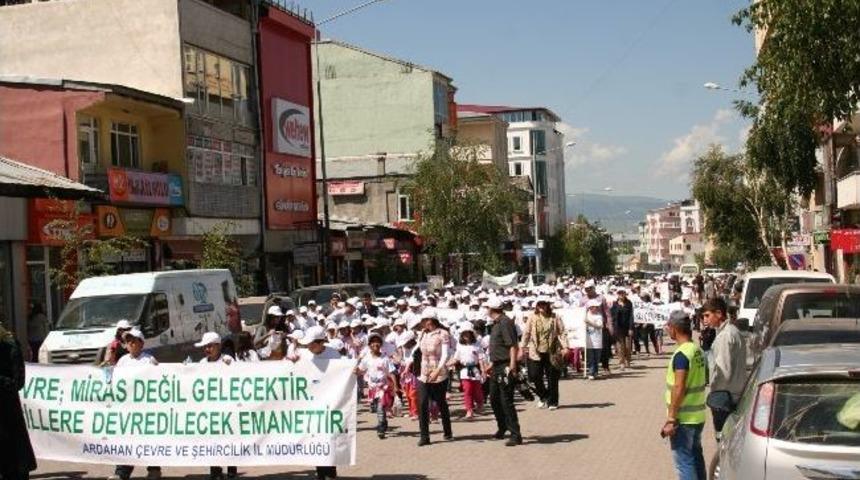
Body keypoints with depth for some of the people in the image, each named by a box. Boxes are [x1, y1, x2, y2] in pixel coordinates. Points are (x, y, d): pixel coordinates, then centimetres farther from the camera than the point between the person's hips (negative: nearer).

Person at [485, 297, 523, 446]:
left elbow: (513, 346, -21)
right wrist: (492, 364, 24)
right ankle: (502, 428, 35)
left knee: (506, 401, -8)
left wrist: (512, 366, -26)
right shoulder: (495, 323, 14)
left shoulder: (505, 322, -16)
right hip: (497, 367, 10)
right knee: (494, 399, 18)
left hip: (505, 368, -10)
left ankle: (515, 435, -3)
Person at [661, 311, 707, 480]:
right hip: (698, 415, 9)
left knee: (683, 461, -3)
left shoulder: (681, 354, -19)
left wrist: (671, 419, -20)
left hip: (683, 418, -9)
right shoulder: (698, 350, 7)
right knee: (696, 457, 19)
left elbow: (679, 388, -23)